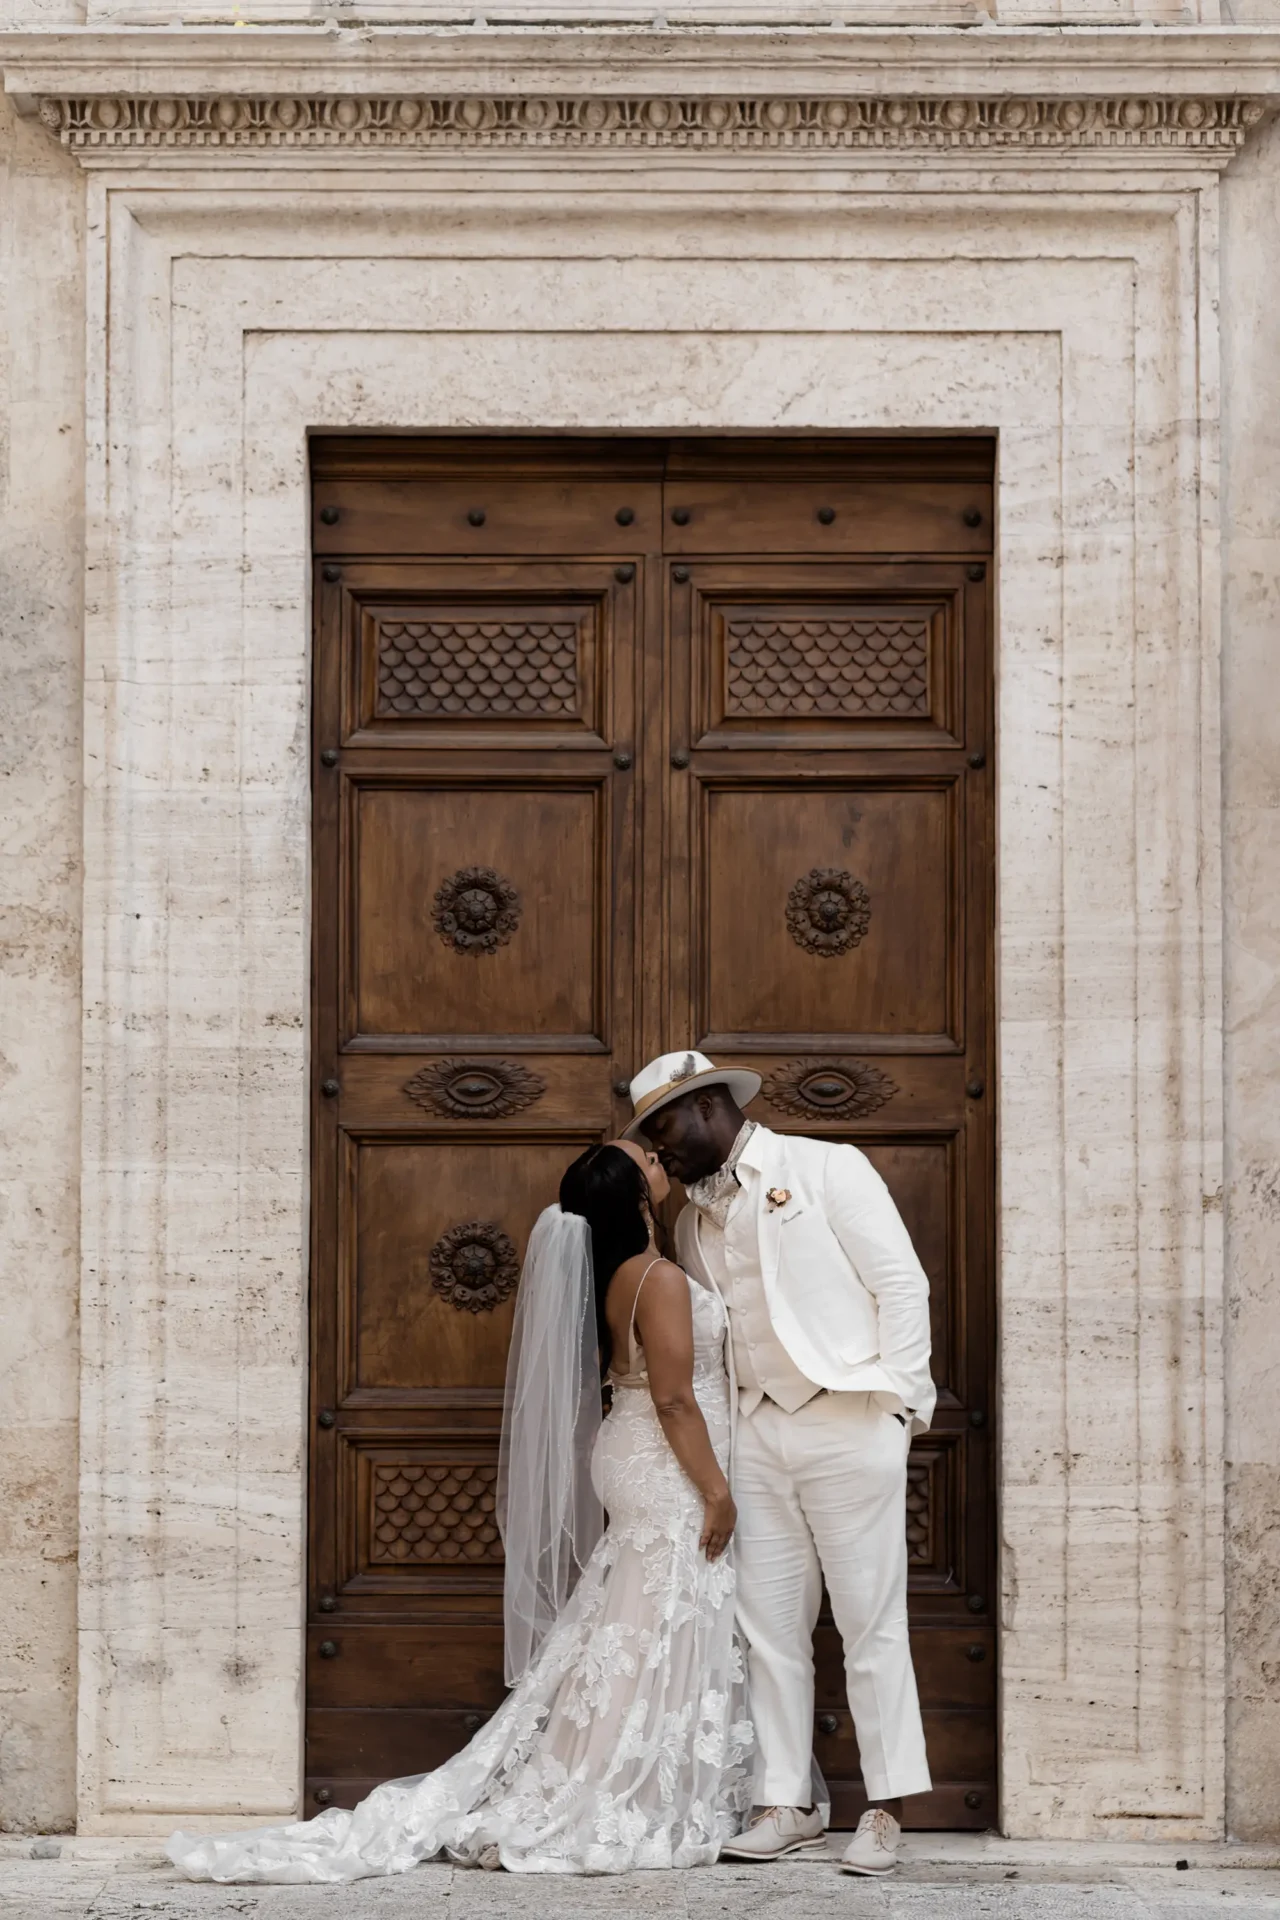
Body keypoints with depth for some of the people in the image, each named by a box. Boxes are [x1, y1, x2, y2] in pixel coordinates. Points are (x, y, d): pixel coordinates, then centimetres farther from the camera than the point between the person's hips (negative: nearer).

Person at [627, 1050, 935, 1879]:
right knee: (769, 1626, 5)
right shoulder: (694, 1219, 15)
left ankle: (886, 1811, 3)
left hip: (850, 1425, -6)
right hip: (757, 1431, 6)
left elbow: (902, 1283, -4)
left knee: (872, 1623, -2)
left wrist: (894, 1400, -9)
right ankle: (788, 1806, 11)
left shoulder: (828, 1169, -2)